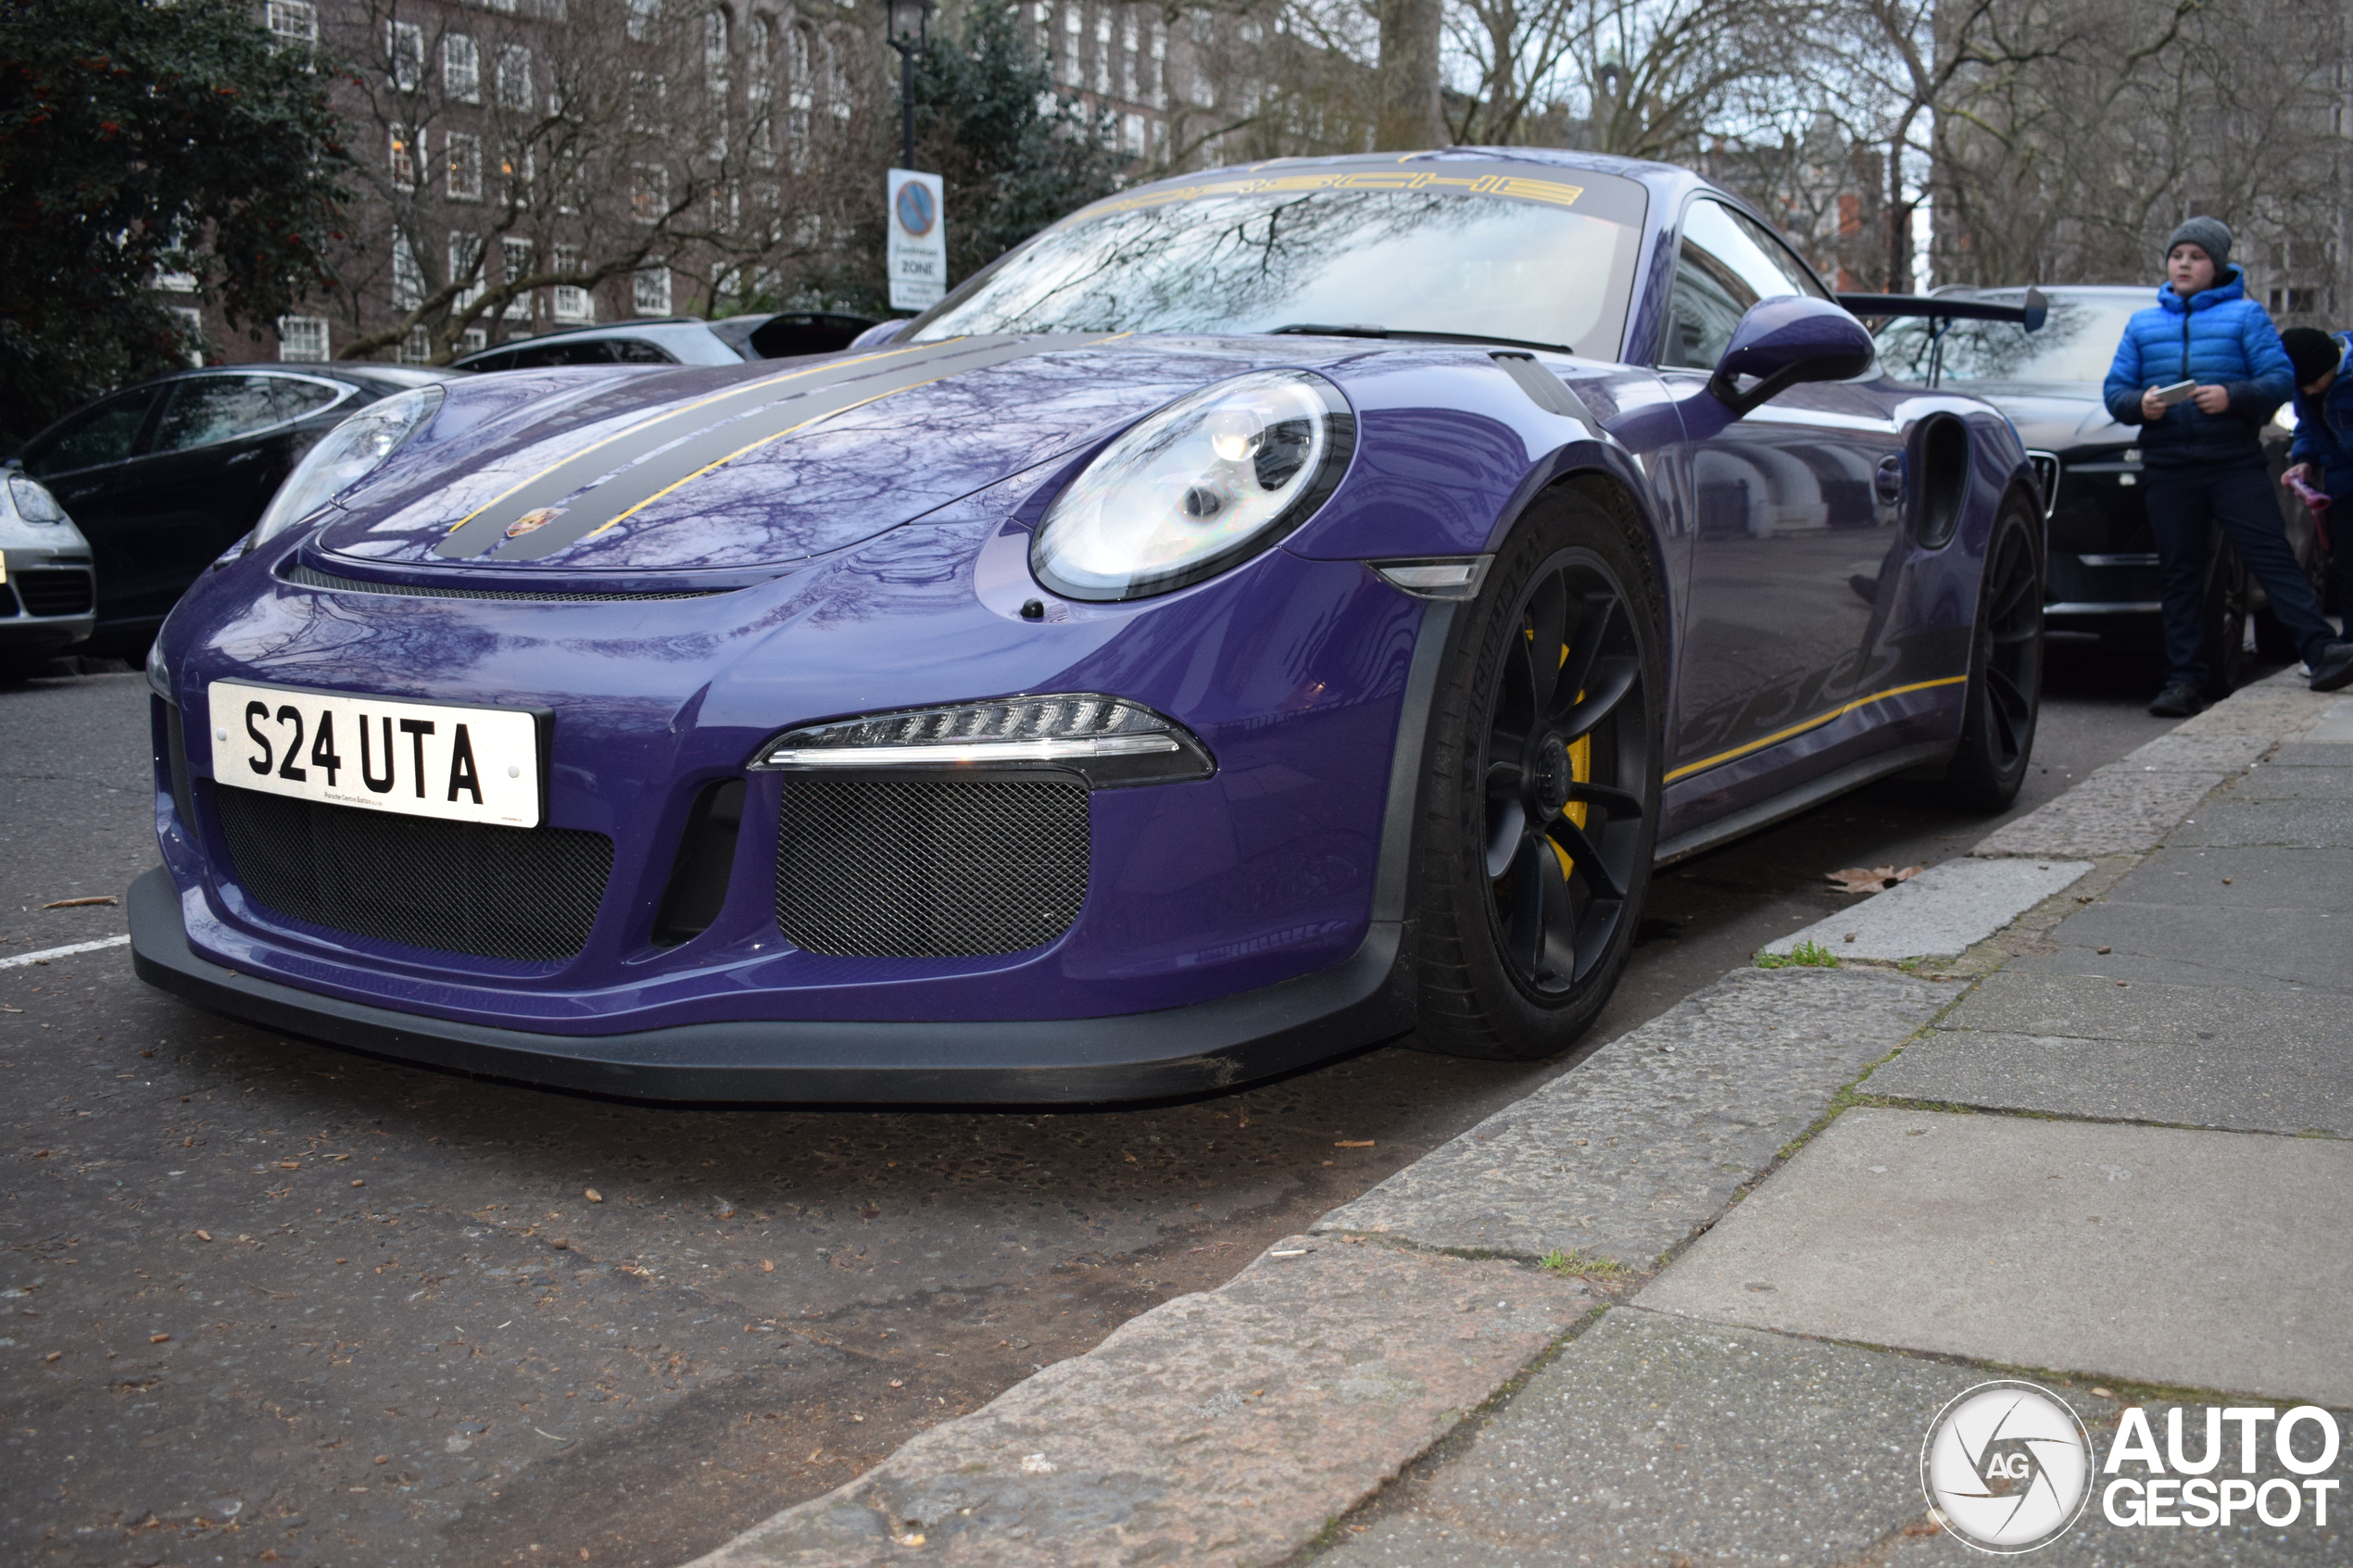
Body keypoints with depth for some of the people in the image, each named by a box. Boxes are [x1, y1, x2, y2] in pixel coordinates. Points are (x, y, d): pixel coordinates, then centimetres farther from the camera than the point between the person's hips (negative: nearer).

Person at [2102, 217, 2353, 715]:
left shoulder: (2245, 315, 8)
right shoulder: (2142, 324, 16)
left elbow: (2281, 378, 0)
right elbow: (2114, 389, 13)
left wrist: (2233, 397, -19)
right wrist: (2139, 404, -10)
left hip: (2235, 463, -3)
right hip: (2168, 468, 3)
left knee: (2273, 557, -11)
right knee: (2179, 575, 4)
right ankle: (2184, 681, 7)